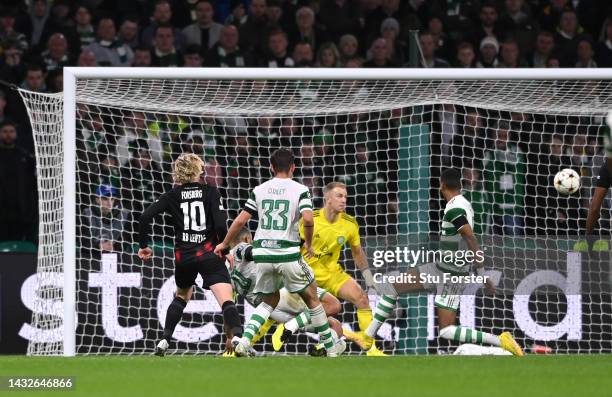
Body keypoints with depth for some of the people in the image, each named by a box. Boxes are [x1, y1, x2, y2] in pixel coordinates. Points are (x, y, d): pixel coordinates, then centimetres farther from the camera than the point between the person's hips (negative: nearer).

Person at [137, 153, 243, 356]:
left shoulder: (173, 195, 8)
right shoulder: (211, 192, 0)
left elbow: (145, 216, -1)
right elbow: (220, 226, -9)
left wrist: (143, 245, 11)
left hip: (183, 256, 3)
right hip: (208, 253, -3)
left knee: (181, 296, 29)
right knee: (226, 301, -14)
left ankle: (164, 341, 20)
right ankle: (239, 339, -37)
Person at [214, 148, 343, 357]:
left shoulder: (259, 190, 8)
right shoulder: (300, 190, -2)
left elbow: (240, 221, 6)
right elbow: (308, 220, -16)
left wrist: (224, 244, 19)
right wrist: (309, 244, 2)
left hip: (262, 254, 3)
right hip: (288, 254, -3)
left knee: (270, 301, 22)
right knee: (312, 298, 14)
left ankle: (244, 340, 1)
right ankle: (331, 348, 18)